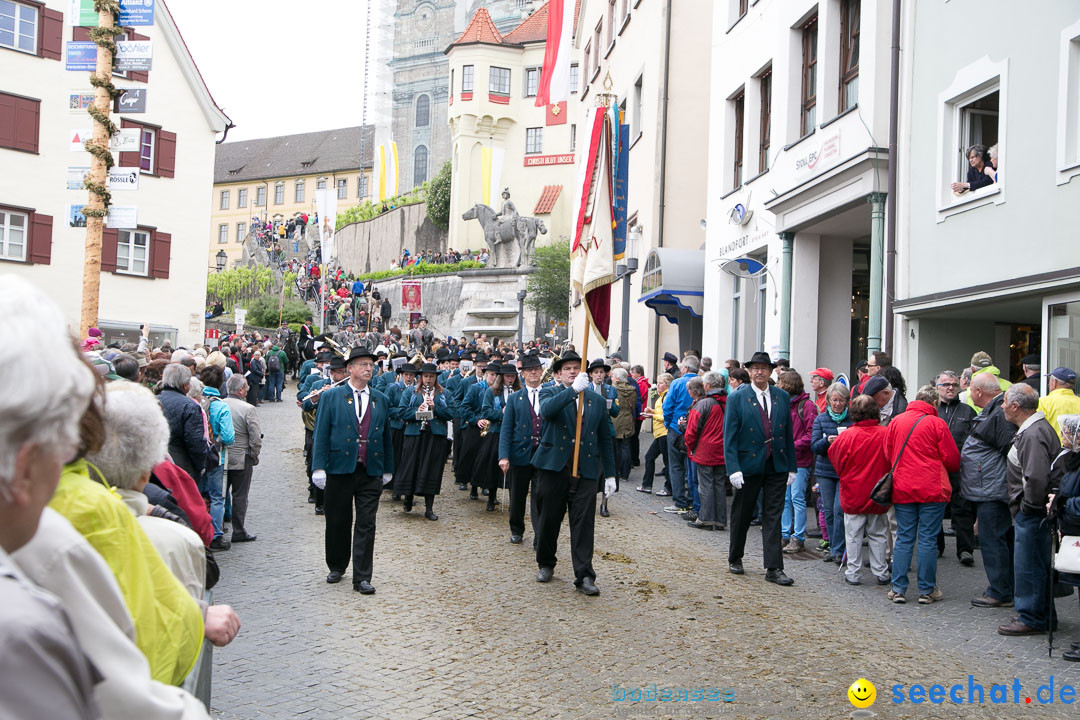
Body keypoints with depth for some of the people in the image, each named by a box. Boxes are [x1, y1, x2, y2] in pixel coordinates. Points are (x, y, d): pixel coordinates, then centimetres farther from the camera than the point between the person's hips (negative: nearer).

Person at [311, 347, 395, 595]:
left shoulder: (381, 400, 11)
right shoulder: (331, 397, 2)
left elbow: (386, 436, 15)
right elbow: (321, 434, -2)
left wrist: (388, 469, 14)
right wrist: (318, 468, -9)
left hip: (371, 472, 2)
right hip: (339, 469, -1)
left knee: (366, 525, -1)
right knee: (338, 522, 10)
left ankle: (362, 578, 4)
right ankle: (337, 567, 30)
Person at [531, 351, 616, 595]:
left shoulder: (597, 401, 13)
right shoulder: (550, 394, 4)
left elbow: (605, 440, 15)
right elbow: (547, 410, -22)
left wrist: (610, 474, 11)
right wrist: (573, 389, -30)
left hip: (585, 471, 1)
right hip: (553, 467, -1)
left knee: (584, 524, -4)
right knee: (549, 520, 9)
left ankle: (584, 576, -3)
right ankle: (546, 565, 28)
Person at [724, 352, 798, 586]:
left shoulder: (782, 397, 5)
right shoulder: (737, 398, -5)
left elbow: (788, 434, 9)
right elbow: (729, 436, -8)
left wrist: (791, 467, 6)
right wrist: (733, 468, -16)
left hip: (776, 466, 2)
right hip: (748, 465, -2)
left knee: (773, 516, 2)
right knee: (742, 515, 11)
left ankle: (773, 568, 4)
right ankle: (735, 558, 30)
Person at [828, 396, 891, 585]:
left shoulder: (847, 436, -14)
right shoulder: (886, 434, -9)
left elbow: (834, 456, 0)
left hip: (853, 494, -2)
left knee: (853, 535, 7)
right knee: (878, 534, 13)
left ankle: (853, 574, 10)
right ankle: (881, 573, 17)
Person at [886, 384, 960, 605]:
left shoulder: (896, 421, 5)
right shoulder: (936, 423, -6)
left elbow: (888, 454, 12)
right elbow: (952, 458, -2)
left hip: (902, 488, 3)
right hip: (932, 488, -3)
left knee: (904, 539, 8)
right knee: (928, 539, 2)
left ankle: (898, 589, 7)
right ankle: (926, 591, 7)